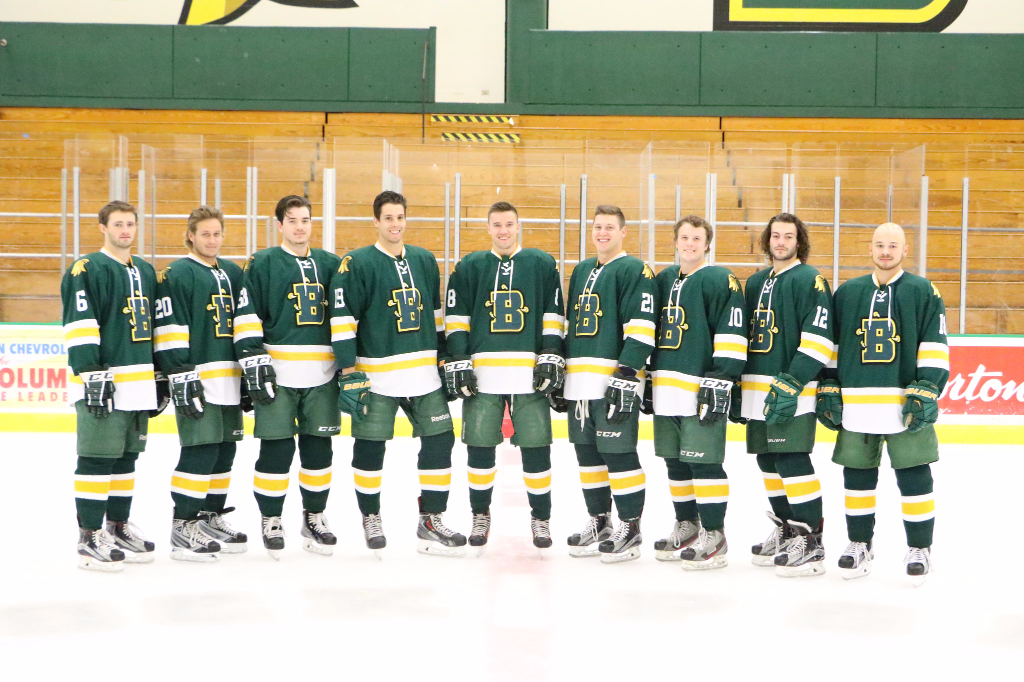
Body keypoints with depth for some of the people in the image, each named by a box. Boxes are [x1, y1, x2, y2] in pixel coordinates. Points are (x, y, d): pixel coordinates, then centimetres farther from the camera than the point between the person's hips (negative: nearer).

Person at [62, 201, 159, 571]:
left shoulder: (145, 272, 17)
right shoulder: (86, 270, -7)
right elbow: (79, 325, -14)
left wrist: (159, 377, 21)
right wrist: (91, 373, -21)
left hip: (138, 383, 8)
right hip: (104, 384, -8)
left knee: (126, 456, 14)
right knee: (98, 457, -7)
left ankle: (118, 527, 24)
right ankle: (89, 538, -3)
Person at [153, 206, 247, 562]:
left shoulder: (233, 273, 17)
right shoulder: (176, 276, -6)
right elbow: (169, 331, -12)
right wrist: (182, 378, -17)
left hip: (229, 379, 8)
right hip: (196, 380, -8)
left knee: (224, 450, 11)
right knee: (201, 450, -11)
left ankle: (211, 518, 24)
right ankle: (183, 527, -4)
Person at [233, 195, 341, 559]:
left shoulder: (330, 264, 14)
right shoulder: (262, 263, 2)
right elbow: (246, 315, -4)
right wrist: (254, 362, -12)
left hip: (322, 374, 4)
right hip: (277, 372, -4)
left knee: (319, 447, 7)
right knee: (276, 448, -3)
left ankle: (314, 517, 21)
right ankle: (271, 521, 11)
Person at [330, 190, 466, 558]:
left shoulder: (425, 261, 11)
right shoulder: (356, 264, -6)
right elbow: (342, 319, -10)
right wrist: (349, 374, -15)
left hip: (424, 372, 5)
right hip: (376, 374, -4)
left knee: (439, 440, 1)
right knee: (370, 448, 2)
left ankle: (431, 521, 11)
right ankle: (371, 519, 21)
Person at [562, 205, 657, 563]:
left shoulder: (634, 270, -6)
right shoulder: (581, 271, 20)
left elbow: (641, 328, -14)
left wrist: (627, 375, -20)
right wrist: (559, 370, 21)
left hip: (616, 379, -8)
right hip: (580, 381, 8)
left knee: (618, 453, -7)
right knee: (587, 452, 12)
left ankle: (630, 528, 2)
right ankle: (599, 523, 23)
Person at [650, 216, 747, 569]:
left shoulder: (720, 281, -6)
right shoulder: (665, 279, 17)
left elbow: (732, 335, -12)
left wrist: (720, 381, -18)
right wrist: (647, 376, 22)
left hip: (701, 390, -8)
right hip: (667, 389, 8)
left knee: (704, 460, -8)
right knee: (675, 460, 13)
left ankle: (714, 536, -2)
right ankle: (687, 527, 26)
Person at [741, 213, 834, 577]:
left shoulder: (810, 280, -7)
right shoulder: (756, 282, 18)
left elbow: (818, 338, -15)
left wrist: (791, 383, -21)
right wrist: (737, 384, 20)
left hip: (793, 392, -8)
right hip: (758, 391, 8)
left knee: (792, 460, -12)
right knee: (768, 461, 12)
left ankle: (810, 543, -8)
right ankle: (786, 530, 25)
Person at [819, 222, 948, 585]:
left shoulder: (924, 292, 2)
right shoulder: (847, 293, 11)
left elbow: (935, 347, -2)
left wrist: (926, 391, -11)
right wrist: (828, 390, 8)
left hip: (906, 404, -3)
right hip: (857, 403, 3)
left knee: (914, 476, -1)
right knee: (857, 474, 8)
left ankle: (919, 548, 11)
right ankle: (860, 545, 21)